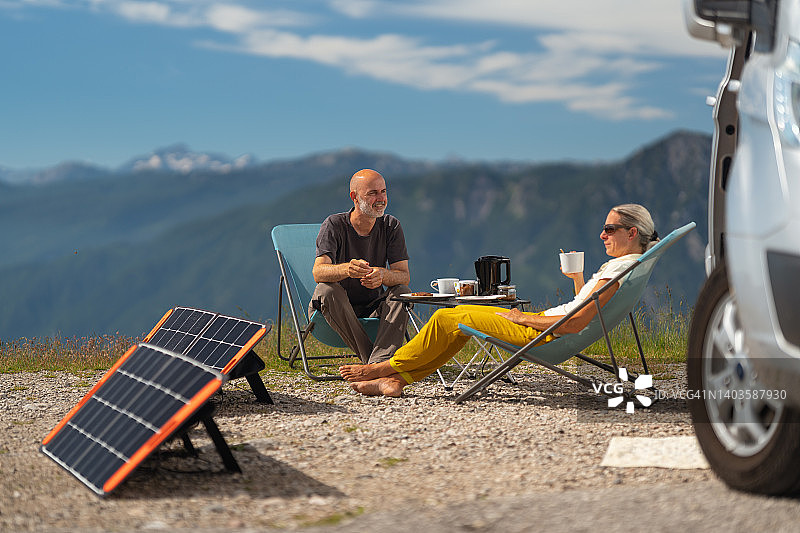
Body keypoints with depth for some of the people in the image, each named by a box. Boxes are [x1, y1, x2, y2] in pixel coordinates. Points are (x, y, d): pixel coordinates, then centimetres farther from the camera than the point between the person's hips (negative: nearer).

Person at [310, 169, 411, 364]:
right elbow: (318, 272, -25)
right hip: (336, 307, -2)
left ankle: (380, 362, -41)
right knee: (327, 289, -33)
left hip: (375, 309, 2)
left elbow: (404, 276, -12)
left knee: (402, 292, -25)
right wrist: (346, 269, -50)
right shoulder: (334, 225, -11)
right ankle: (370, 358, -33)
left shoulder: (391, 226, -3)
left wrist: (382, 275, -38)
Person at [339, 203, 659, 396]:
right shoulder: (626, 263, 12)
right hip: (544, 321, 10)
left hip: (548, 336, -10)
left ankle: (386, 369, 9)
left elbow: (576, 323, -25)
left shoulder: (623, 266, -19)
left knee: (447, 320, -6)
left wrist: (523, 318, -15)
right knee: (459, 313, 11)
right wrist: (578, 277, 8)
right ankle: (397, 380, 9)